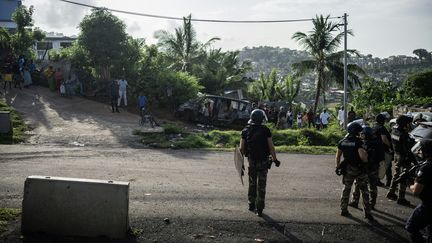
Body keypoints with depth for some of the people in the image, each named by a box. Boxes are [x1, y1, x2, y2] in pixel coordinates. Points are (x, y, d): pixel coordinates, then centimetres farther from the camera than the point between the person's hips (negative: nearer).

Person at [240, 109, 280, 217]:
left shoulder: (246, 131, -1)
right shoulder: (266, 130, -9)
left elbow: (241, 148, -2)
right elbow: (271, 147, -9)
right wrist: (275, 159, 1)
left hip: (251, 160, 3)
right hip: (263, 161, -2)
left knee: (252, 183, 19)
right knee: (261, 185, 4)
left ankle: (251, 205, 29)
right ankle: (259, 209, 5)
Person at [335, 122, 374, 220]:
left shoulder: (342, 142, 1)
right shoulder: (358, 142, -17)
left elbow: (338, 155, 8)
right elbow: (362, 156, -25)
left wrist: (338, 166, 17)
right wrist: (366, 161, -5)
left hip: (347, 169, 5)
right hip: (359, 169, -5)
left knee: (346, 189, 16)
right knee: (364, 191, 6)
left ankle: (343, 210, 19)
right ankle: (367, 212, 8)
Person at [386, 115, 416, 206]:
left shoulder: (394, 131, 0)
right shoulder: (404, 135, -26)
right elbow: (407, 150, -23)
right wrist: (414, 160, -15)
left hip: (397, 155, 9)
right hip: (404, 158, -9)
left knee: (396, 175, 23)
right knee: (403, 178, 1)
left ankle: (391, 193, 33)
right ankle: (401, 198, 8)